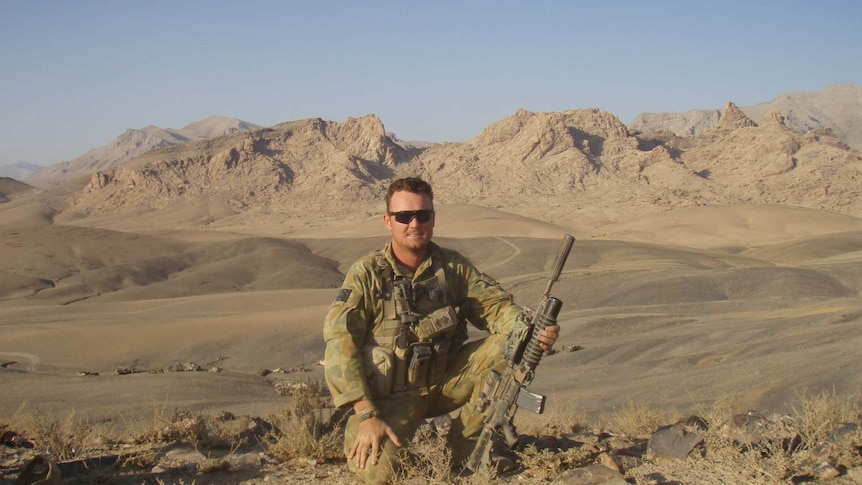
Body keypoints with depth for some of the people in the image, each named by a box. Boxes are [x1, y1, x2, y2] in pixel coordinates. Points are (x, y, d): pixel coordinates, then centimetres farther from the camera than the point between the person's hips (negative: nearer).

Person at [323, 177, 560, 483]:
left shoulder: (453, 267, 1)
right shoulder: (367, 274, -11)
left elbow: (495, 305, -5)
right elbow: (340, 344, -17)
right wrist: (368, 415, -25)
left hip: (444, 381, 4)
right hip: (391, 395, -4)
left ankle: (464, 446, -3)